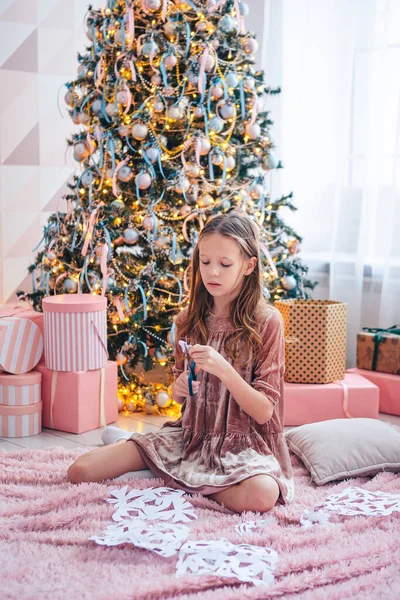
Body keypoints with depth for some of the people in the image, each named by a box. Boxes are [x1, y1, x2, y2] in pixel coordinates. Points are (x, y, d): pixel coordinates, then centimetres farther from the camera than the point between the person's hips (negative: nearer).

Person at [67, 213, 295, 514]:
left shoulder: (267, 321, -10)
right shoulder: (190, 319, 4)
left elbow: (264, 412, -12)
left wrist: (224, 370, -26)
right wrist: (180, 388, -11)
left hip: (242, 442, -2)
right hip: (192, 435, 3)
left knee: (263, 495, -38)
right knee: (80, 471, -11)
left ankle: (185, 480, -10)